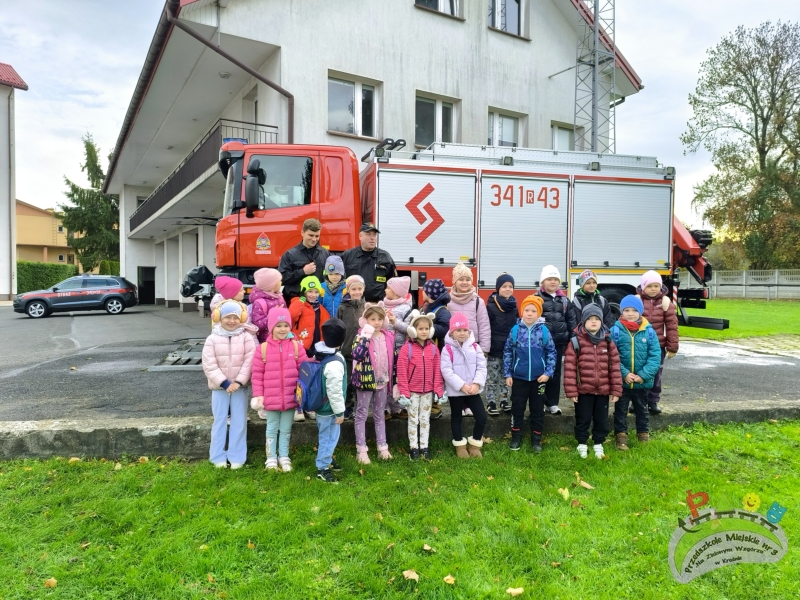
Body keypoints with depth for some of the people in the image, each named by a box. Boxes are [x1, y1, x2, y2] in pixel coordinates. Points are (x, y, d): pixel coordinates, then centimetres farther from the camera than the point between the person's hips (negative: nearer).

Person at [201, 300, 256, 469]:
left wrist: (239, 382, -16)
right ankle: (218, 457, 18)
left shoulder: (247, 337, -4)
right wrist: (224, 382, -15)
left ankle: (237, 457, 15)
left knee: (239, 422, 5)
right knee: (220, 421, 8)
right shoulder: (212, 339, -4)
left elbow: (249, 361, -9)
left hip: (240, 386, 0)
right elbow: (209, 366, -9)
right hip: (219, 387, 0)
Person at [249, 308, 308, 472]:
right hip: (271, 398, -1)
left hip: (291, 397, 1)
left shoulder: (297, 346, -3)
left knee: (286, 429, 14)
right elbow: (257, 374, -2)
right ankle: (271, 458, 27)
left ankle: (284, 457, 28)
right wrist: (258, 394, -5)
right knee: (272, 429, 15)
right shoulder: (263, 348, -5)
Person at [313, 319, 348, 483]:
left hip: (320, 405, 9)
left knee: (326, 436, 24)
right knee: (329, 437, 4)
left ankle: (327, 460, 40)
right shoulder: (334, 363, -28)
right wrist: (340, 412, -14)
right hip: (329, 409, -9)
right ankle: (322, 469, 15)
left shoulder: (319, 354, 1)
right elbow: (334, 391, -25)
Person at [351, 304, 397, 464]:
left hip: (383, 381, 5)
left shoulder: (389, 337, 2)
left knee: (380, 415, 16)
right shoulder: (361, 336, -12)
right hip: (365, 381, -4)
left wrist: (395, 382, 8)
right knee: (362, 415, 7)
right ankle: (361, 450, 14)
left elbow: (394, 360, 8)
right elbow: (356, 355, -30)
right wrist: (366, 336, -31)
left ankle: (382, 447, 26)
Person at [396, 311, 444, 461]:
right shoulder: (406, 348, -12)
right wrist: (404, 392, -13)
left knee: (425, 420, 13)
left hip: (428, 391, 3)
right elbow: (401, 372, -12)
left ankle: (424, 447, 24)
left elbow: (437, 371, 2)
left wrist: (438, 390, -1)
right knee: (413, 420, 8)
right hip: (412, 391, -3)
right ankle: (414, 447, 18)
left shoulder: (433, 348, 0)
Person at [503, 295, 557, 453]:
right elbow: (507, 352, 0)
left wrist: (548, 372, -8)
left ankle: (536, 438, 26)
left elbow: (551, 352, -1)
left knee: (538, 409, 12)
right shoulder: (515, 330, -5)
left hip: (539, 378, 0)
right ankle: (516, 437, 25)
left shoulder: (544, 331, -7)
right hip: (519, 377, 0)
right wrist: (507, 374, -1)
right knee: (517, 408, 10)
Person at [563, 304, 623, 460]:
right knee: (583, 419, 11)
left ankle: (598, 443, 34)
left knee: (601, 419, 15)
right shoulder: (575, 342, -9)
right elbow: (570, 367, -10)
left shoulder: (608, 342, 0)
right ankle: (582, 443, 30)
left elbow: (615, 367, 2)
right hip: (583, 390, -2)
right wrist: (571, 391, -11)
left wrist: (616, 390, 0)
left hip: (603, 390, 3)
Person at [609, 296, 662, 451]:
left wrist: (643, 375, -16)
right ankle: (621, 436, 25)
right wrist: (624, 374, -19)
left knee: (641, 409, 20)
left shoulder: (649, 331, -6)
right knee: (620, 410, 12)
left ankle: (643, 434, 37)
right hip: (621, 381, -2)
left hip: (642, 382, 2)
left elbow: (655, 356, -7)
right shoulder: (616, 330, -11)